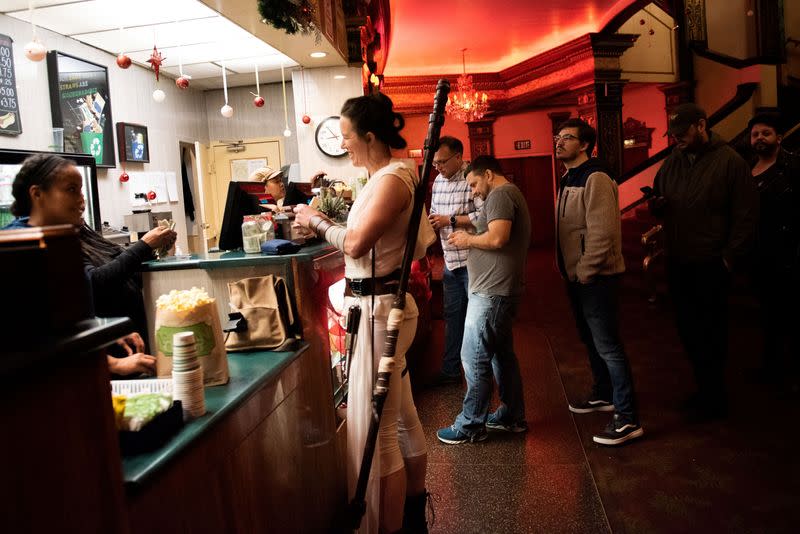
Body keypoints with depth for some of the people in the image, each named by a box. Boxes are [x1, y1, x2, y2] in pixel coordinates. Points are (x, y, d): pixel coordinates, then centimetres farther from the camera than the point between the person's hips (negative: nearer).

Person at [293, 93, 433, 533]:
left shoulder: (393, 178, -15)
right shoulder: (385, 177, 14)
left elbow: (355, 243, -23)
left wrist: (316, 221, -8)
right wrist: (322, 223, 7)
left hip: (379, 308, -10)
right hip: (381, 304, 10)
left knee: (376, 427, -2)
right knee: (402, 419, 20)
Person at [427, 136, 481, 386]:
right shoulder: (438, 181, 11)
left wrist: (450, 220, -19)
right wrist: (431, 221, 1)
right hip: (450, 262, 7)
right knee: (452, 315, 13)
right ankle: (450, 370, 22)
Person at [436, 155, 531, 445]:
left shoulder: (500, 195, -11)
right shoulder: (510, 194, 21)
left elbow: (497, 238, -25)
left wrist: (469, 240, -9)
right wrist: (470, 239, 11)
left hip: (491, 291, -11)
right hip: (501, 289, 11)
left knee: (474, 358, -5)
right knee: (502, 353, 18)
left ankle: (471, 426, 4)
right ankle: (512, 416, 27)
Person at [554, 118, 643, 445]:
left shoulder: (595, 179, -17)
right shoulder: (568, 179, 14)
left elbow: (602, 232, -24)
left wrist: (584, 271, -19)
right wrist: (569, 270, 15)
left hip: (595, 277, -10)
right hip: (576, 275, 10)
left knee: (607, 345, -7)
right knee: (590, 339, 21)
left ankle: (627, 419, 0)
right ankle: (603, 395, 39)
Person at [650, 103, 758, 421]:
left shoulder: (729, 162, -9)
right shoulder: (672, 161, 10)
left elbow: (746, 215, -10)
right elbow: (659, 199, 21)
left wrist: (730, 257, -13)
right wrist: (655, 205, -3)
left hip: (710, 265, -6)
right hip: (677, 262, 6)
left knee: (710, 333, 4)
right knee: (687, 328, 14)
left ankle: (713, 399, 19)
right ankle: (705, 389, 31)